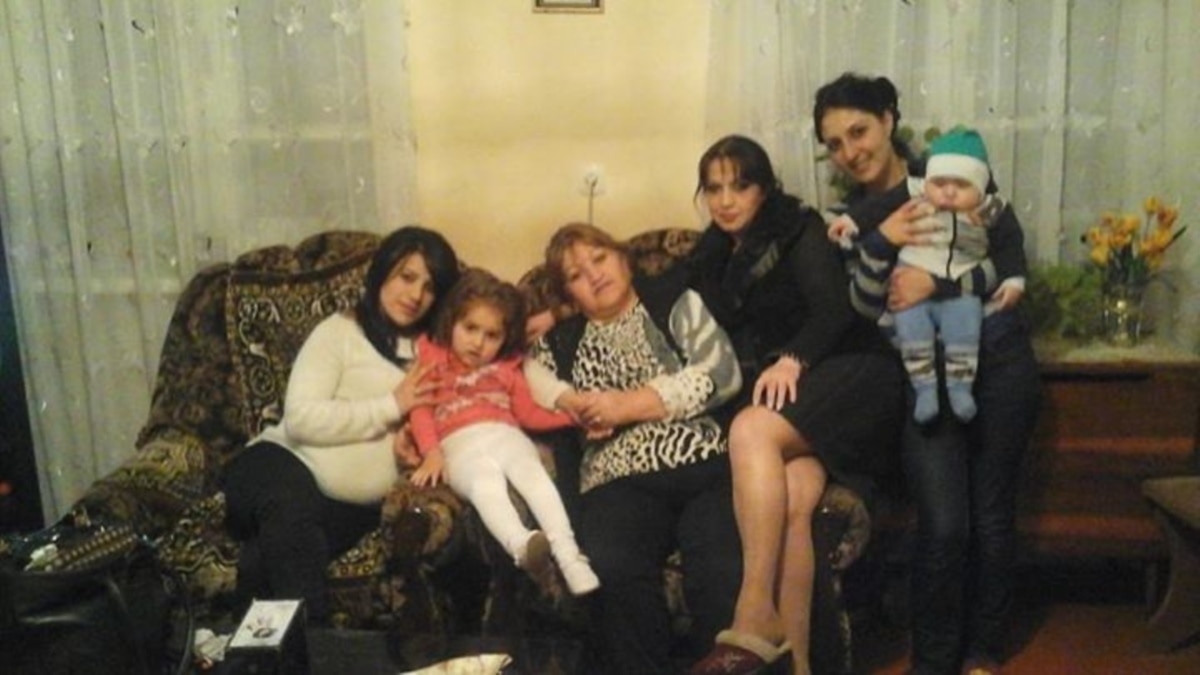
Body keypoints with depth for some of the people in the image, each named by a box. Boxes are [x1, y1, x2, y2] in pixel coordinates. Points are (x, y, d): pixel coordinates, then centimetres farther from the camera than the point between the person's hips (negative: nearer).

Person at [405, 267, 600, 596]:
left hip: (506, 436, 3)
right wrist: (432, 453, -10)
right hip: (461, 445, -2)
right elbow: (421, 411, 6)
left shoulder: (507, 368, 29)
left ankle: (569, 556, -44)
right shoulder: (432, 359, 19)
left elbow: (529, 414, 21)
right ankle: (521, 545, -62)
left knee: (534, 473, -31)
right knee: (486, 482, -36)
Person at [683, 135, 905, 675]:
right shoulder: (712, 258, 21)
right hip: (776, 396, 4)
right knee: (793, 497, -29)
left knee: (751, 430, -35)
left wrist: (792, 359, -29)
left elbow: (834, 310, -10)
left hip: (848, 374, -4)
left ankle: (756, 617, -39)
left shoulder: (799, 230, 4)